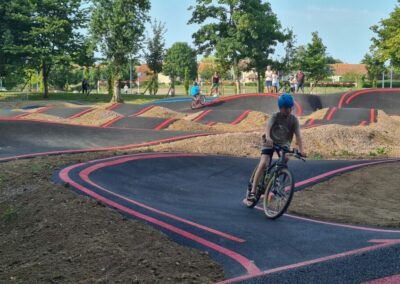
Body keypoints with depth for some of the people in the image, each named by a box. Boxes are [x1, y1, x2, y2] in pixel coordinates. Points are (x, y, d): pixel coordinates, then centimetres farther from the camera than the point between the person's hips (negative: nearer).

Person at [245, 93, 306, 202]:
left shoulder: (294, 120, -7)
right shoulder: (275, 116, -12)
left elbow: (298, 135, -16)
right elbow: (268, 126, -31)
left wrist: (301, 150, -30)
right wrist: (268, 137, -52)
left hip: (283, 143, 2)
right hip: (270, 142, -2)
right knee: (263, 164, -19)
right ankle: (252, 191, -17)